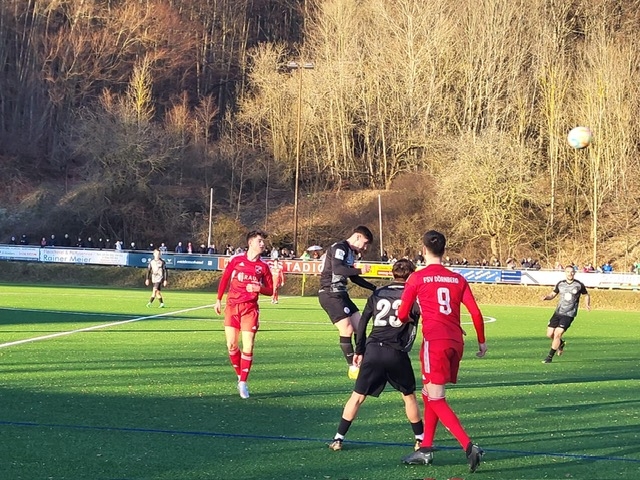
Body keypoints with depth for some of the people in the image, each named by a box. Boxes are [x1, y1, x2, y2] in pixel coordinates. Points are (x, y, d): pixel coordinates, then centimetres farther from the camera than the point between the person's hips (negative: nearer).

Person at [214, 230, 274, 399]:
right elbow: (224, 279, 12)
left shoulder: (263, 266, 2)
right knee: (231, 346, -1)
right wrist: (219, 300, 12)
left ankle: (243, 382, 3)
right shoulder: (236, 260, 1)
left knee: (248, 347, -8)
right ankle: (240, 376, 19)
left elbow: (270, 290, 7)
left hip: (250, 309, 0)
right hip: (232, 306, 0)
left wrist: (258, 288, -13)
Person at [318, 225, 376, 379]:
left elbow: (354, 278, 26)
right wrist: (360, 270, -32)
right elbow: (337, 269, -31)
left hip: (341, 294, 10)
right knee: (347, 329, -13)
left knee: (360, 327, 8)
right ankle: (353, 368, -4)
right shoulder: (339, 248, -14)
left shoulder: (351, 252, 16)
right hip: (330, 295, -10)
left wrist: (374, 288, 23)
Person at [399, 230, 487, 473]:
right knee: (429, 394, 19)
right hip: (456, 342, 6)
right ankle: (426, 449, 21)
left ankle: (469, 446, -21)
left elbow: (402, 315, 3)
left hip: (435, 341, -6)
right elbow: (475, 312, 5)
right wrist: (481, 341, 17)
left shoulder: (417, 278, -1)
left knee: (436, 399, -6)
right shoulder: (458, 279, 10)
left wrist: (409, 319, 27)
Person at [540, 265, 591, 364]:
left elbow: (586, 295, 12)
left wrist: (587, 304, -5)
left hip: (569, 315, -4)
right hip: (558, 312, 4)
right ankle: (561, 343, 35)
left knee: (557, 334, -14)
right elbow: (552, 294, 15)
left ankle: (550, 357, -2)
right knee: (549, 334, 1)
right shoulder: (560, 284, 5)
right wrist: (546, 297, -7)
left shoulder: (579, 285, -3)